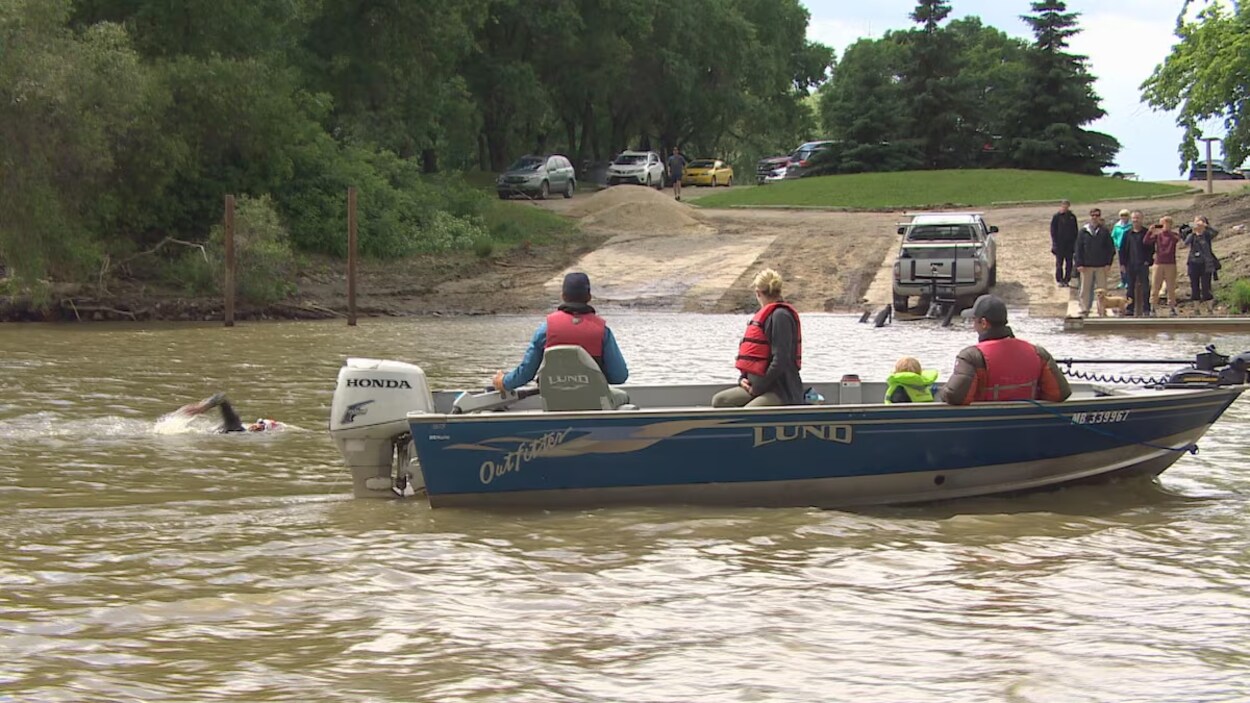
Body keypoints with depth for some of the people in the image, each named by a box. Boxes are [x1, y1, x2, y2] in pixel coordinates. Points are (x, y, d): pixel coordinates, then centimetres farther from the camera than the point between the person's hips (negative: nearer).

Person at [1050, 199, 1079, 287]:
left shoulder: (1072, 217, 5)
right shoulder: (1056, 217, -3)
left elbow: (1075, 231, 12)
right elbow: (1053, 231, -2)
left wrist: (1074, 242, 4)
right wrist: (1055, 242, -10)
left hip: (1070, 244, 3)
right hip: (1059, 243, -3)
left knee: (1069, 263, 4)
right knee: (1059, 263, 1)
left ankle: (1067, 280, 11)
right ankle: (1059, 280, 7)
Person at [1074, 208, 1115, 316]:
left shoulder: (1105, 231, 3)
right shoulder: (1084, 231, 3)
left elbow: (1111, 248, 3)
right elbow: (1078, 248, 2)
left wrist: (1108, 263, -5)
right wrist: (1079, 264, -6)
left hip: (1101, 266, 0)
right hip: (1086, 266, 0)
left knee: (1102, 289, 4)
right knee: (1085, 289, 3)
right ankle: (1084, 309, 10)